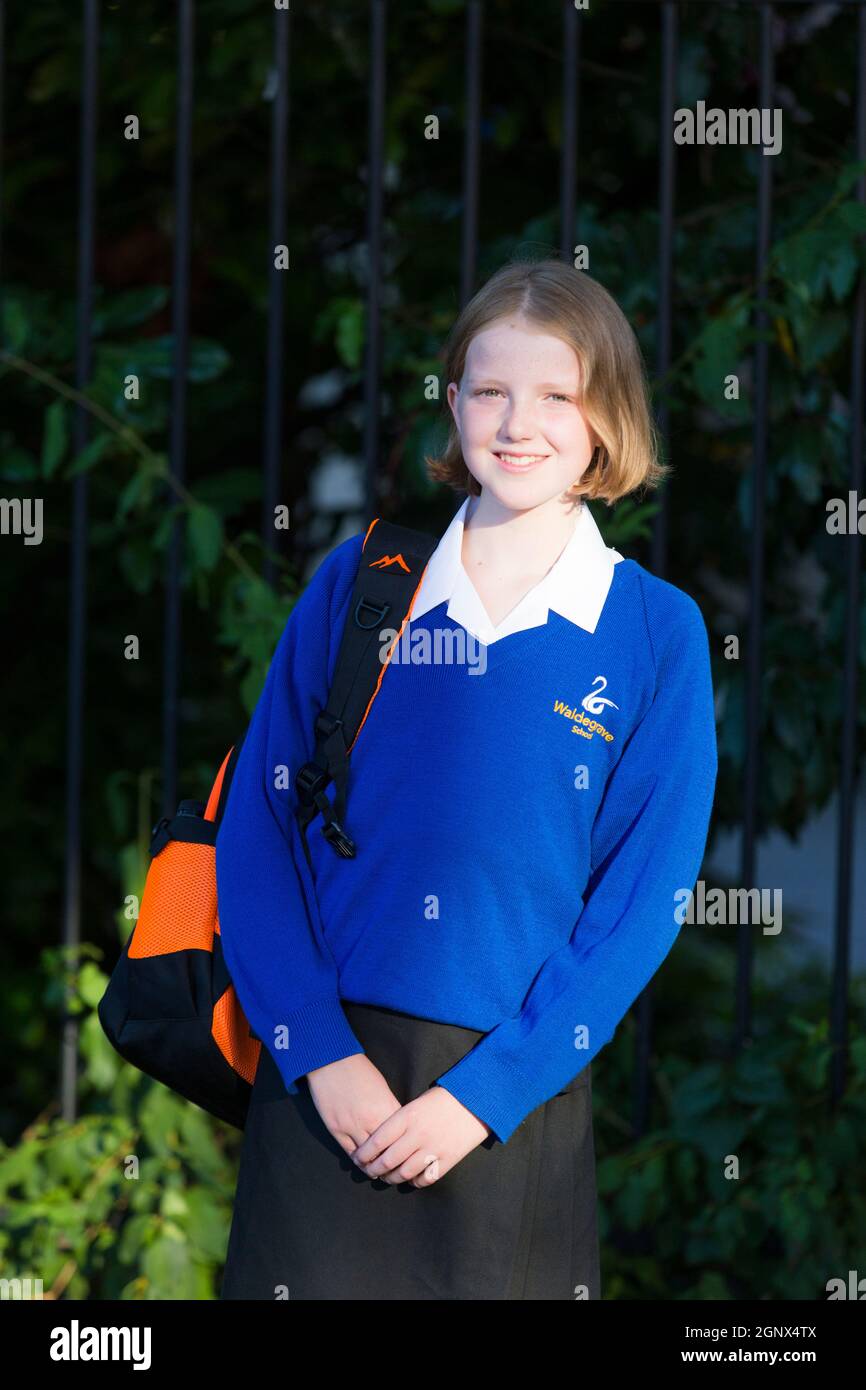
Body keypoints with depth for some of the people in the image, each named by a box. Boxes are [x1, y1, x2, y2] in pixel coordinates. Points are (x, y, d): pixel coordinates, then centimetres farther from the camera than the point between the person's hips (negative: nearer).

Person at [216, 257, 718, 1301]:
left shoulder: (656, 631, 1)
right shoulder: (356, 584, 4)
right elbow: (258, 830, 2)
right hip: (327, 1089, 1)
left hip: (515, 1097, -1)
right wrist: (319, 1053, -10)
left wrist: (484, 1093, -11)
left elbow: (643, 898, -3)